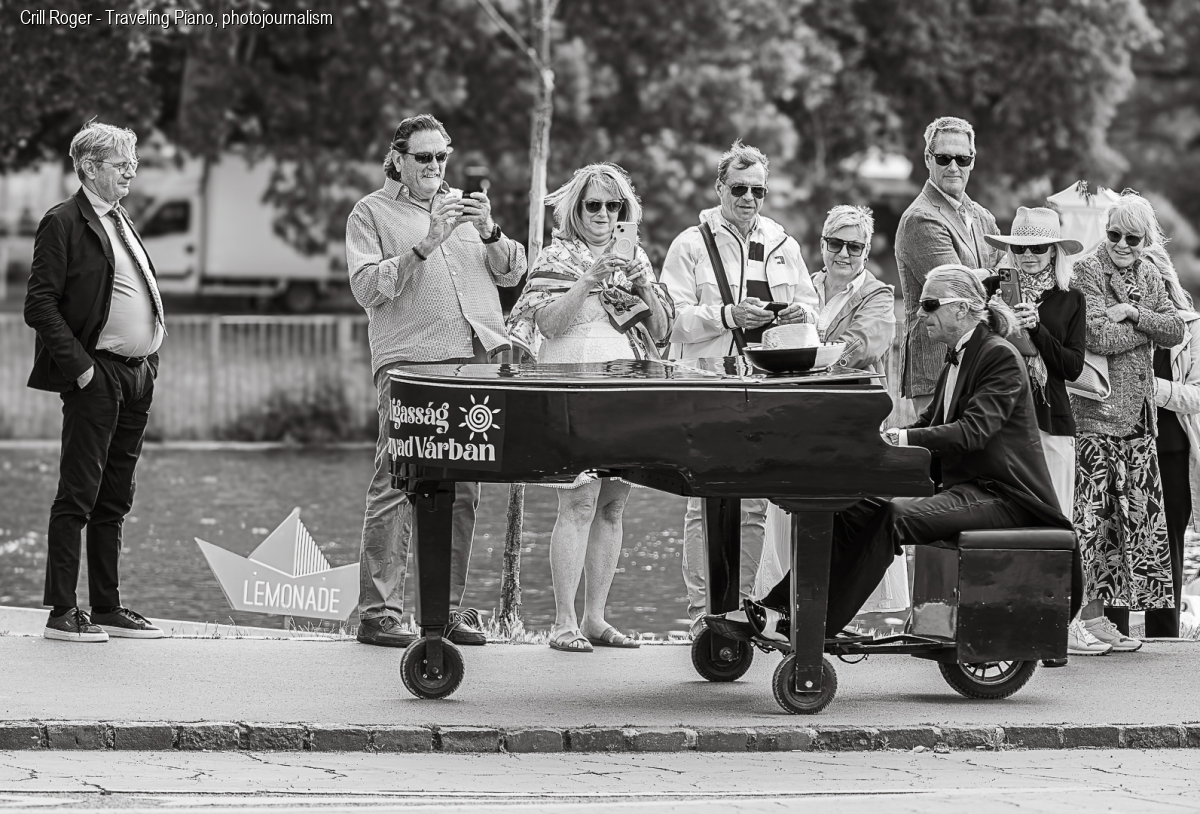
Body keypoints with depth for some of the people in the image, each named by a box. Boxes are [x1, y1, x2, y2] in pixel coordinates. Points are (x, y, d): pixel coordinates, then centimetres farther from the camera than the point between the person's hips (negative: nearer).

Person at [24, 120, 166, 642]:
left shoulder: (121, 222, 18)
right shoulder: (64, 223, -7)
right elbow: (40, 306, -13)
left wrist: (151, 359, 13)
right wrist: (79, 367, -17)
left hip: (137, 376, 8)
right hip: (95, 377, -8)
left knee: (114, 501, 11)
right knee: (78, 496, -6)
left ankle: (108, 608, 16)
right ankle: (63, 612, -3)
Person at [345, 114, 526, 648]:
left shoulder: (465, 205, 22)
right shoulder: (372, 213, 7)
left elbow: (513, 272, 16)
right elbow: (367, 287, -6)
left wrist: (490, 233, -3)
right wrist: (424, 246, -14)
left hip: (477, 359, 5)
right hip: (409, 363, -5)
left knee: (462, 492, 5)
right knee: (396, 487, -9)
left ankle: (449, 608, 10)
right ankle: (378, 613, -8)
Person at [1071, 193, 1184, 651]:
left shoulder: (1148, 275, 16)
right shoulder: (1087, 271, -4)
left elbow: (1175, 332, 3)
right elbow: (1098, 338, -16)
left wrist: (1134, 314, -10)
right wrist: (1147, 327, -6)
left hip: (1139, 413, 7)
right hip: (1096, 411, -6)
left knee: (1136, 511, 5)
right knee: (1095, 511, -8)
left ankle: (1118, 610, 11)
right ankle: (1092, 609, -7)